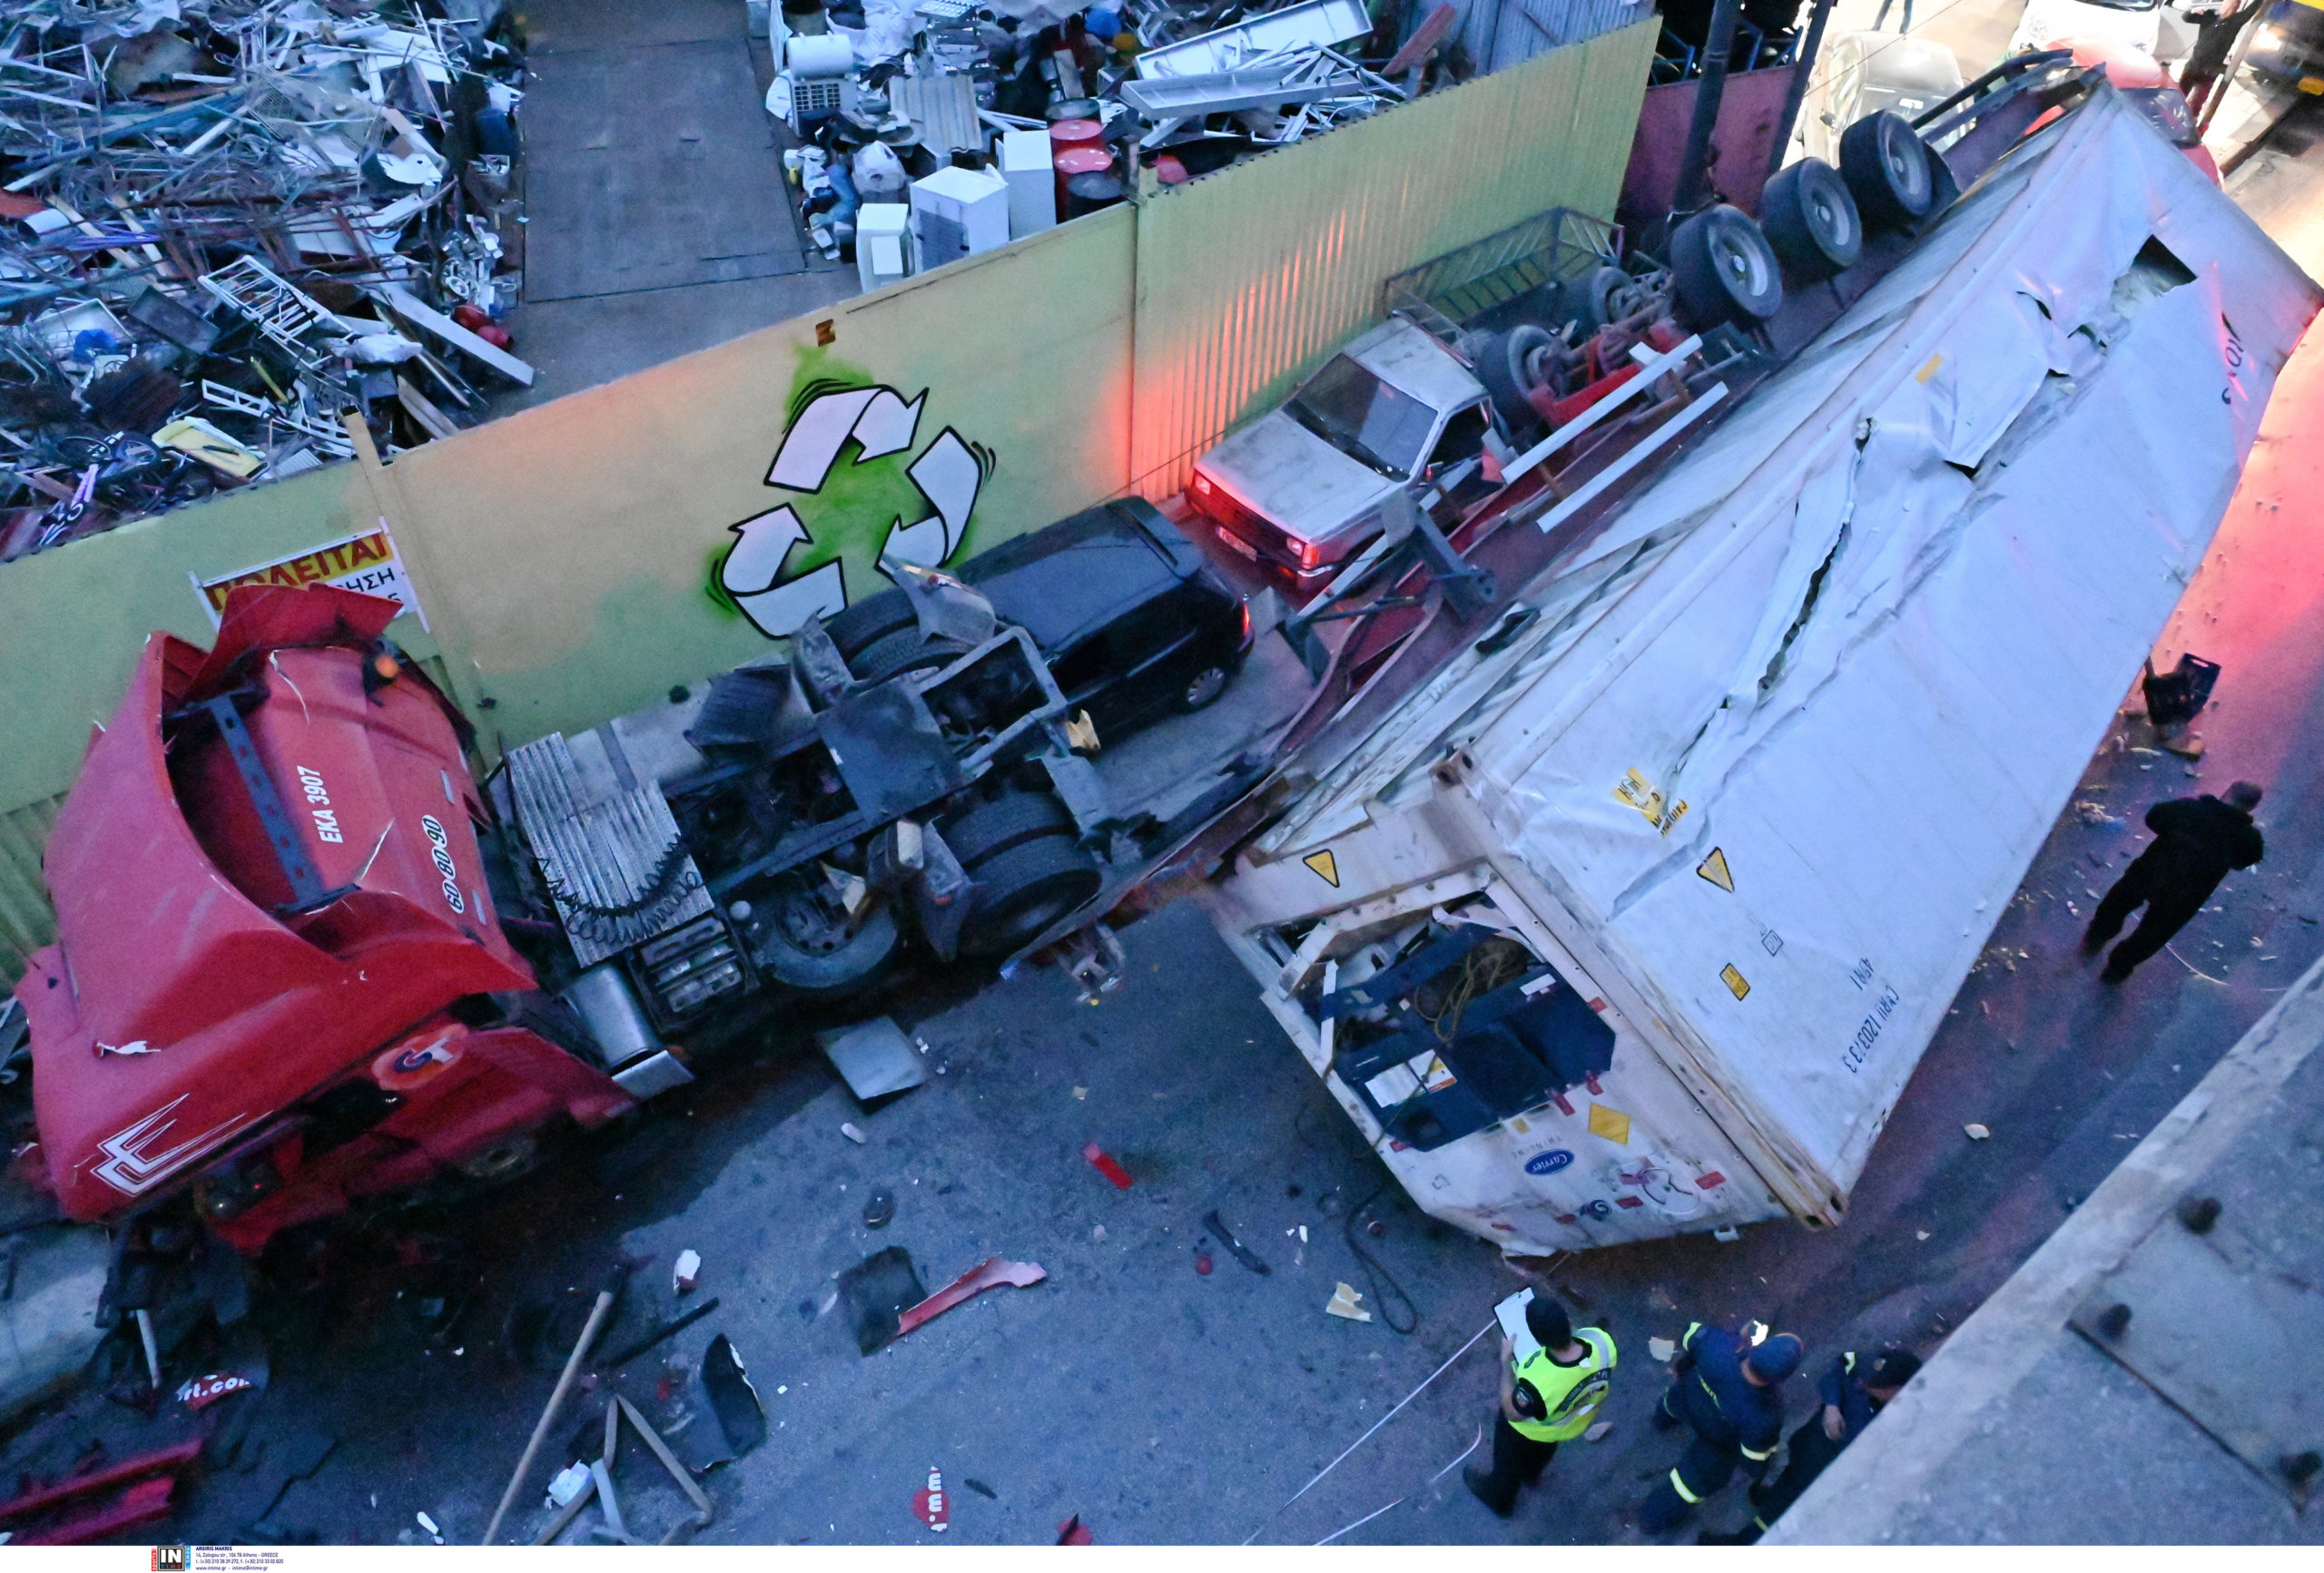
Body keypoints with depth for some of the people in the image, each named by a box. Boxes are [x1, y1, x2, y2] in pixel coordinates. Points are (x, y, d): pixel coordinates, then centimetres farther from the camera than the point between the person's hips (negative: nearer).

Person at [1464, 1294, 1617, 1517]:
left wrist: (1506, 1360, -21)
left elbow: (1513, 1413, -25)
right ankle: (1531, 1473, 71)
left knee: (1509, 1461, 31)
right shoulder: (1602, 1340, -37)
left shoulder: (1537, 1382, -48)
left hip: (1532, 1431, -5)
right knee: (1544, 1451, 40)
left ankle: (1498, 1497, 61)